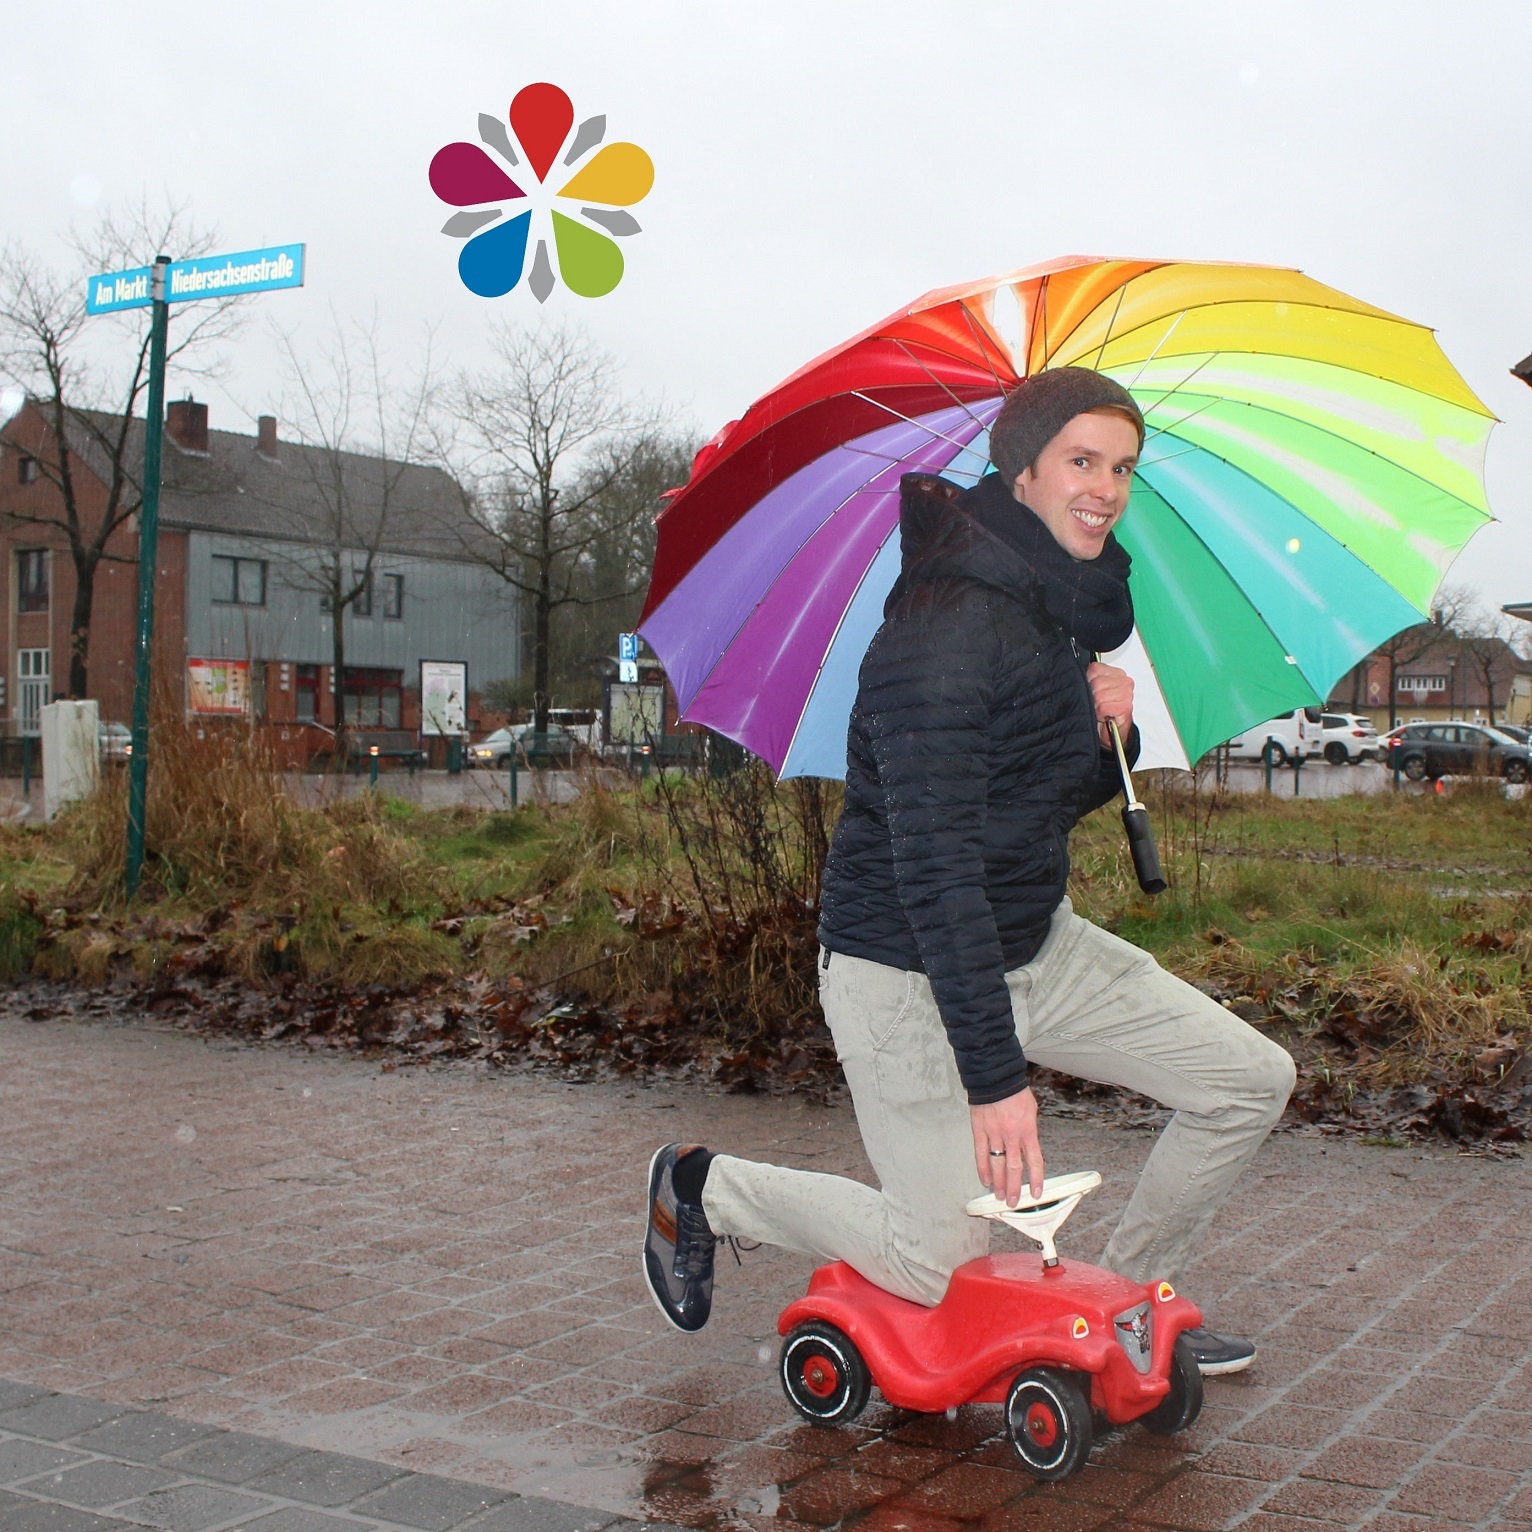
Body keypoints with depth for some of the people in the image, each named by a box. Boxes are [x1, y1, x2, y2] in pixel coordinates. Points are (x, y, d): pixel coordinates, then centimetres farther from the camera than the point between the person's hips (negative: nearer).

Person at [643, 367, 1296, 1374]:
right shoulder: (946, 629, -24)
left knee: (1253, 1079, 4)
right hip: (906, 969, -8)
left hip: (1036, 944, 9)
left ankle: (1132, 1294, 24)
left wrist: (1110, 734, -6)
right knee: (945, 1268, -5)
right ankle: (704, 1187, 17)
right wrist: (994, 1073, -32)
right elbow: (933, 866, -30)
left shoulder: (1073, 607, 5)